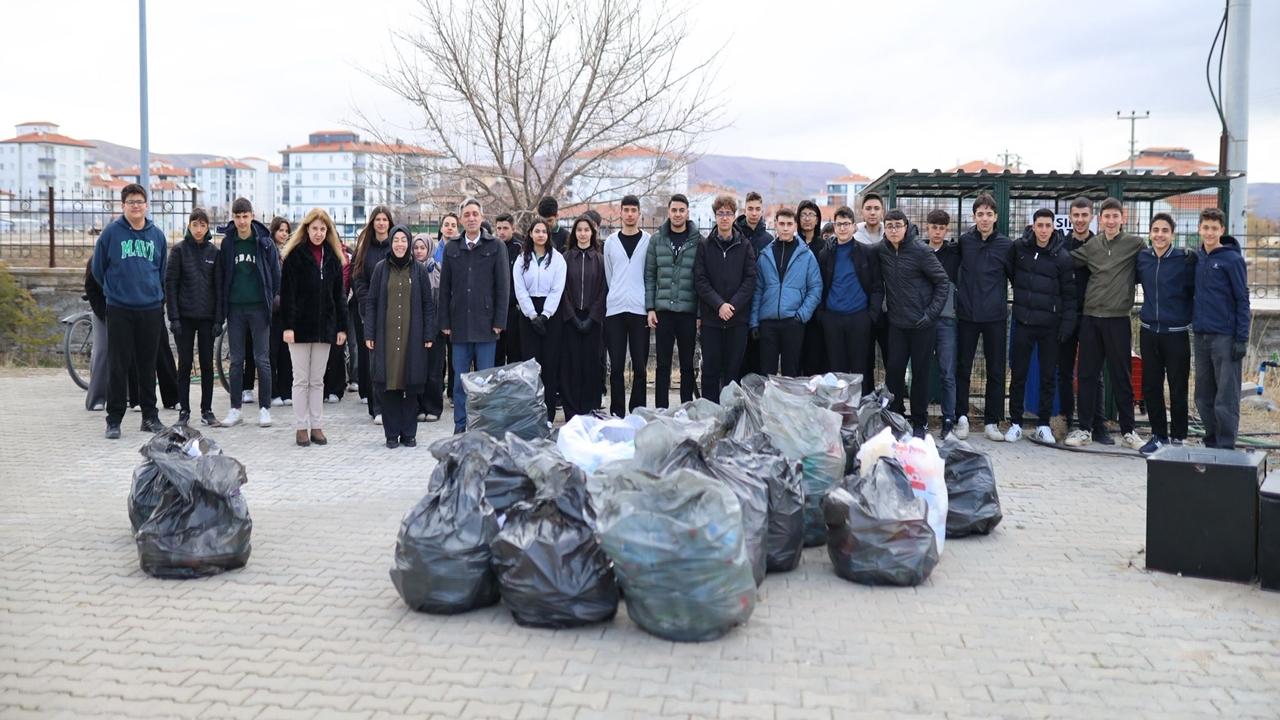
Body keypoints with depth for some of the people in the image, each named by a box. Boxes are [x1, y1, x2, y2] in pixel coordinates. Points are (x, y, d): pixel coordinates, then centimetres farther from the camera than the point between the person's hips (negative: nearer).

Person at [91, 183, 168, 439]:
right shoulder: (111, 233, -2)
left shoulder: (157, 235, 6)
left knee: (148, 365, 9)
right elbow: (98, 268, 6)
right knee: (118, 367, 0)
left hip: (151, 309, 2)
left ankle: (150, 416, 18)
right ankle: (114, 420, 6)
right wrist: (114, 290, 12)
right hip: (119, 309, -2)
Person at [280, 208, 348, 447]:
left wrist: (342, 327, 5)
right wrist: (287, 325, -15)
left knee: (317, 380, 9)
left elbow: (338, 294, 11)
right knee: (301, 380, 2)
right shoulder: (295, 255, -3)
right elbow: (286, 292, -8)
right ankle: (301, 428, 8)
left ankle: (317, 426, 14)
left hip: (324, 325, 4)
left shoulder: (333, 257, 10)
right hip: (300, 324, -4)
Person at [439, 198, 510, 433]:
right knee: (460, 379, 7)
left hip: (485, 323, -2)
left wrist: (499, 321, -7)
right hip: (460, 324, 2)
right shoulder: (451, 248, 9)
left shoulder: (495, 246, 1)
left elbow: (503, 286, -1)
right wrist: (445, 322, 3)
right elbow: (445, 288, 9)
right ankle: (460, 427, 14)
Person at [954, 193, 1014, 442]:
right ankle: (962, 417, 15)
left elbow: (1016, 277, 8)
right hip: (967, 315, 0)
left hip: (995, 317, 0)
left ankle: (992, 421, 13)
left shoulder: (1006, 245, 1)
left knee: (996, 371, 5)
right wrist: (957, 295, 3)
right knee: (963, 368, 5)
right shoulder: (963, 241, 1)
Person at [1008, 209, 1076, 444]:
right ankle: (1015, 423, 13)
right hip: (1023, 321, 1)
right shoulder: (1019, 248, -1)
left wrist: (1067, 325, -8)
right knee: (1018, 375, 4)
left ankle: (1044, 424, 16)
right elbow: (1011, 273, 17)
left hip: (1050, 325, -1)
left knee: (1048, 376, 7)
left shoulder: (1062, 257, -4)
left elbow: (1069, 295, -2)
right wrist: (1021, 293, 8)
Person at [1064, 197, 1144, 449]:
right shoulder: (1091, 246, 9)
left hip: (1118, 319, -3)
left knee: (1121, 377, 3)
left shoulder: (1134, 244, -1)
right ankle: (1085, 428, 15)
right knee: (1087, 375, 7)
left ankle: (1128, 431, 14)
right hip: (1091, 317, 3)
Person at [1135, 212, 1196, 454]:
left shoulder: (1186, 259, -7)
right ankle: (1159, 435, 22)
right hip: (1149, 332, 4)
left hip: (1177, 333, -4)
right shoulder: (1142, 258, 4)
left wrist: (1193, 319, -8)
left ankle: (1178, 437, 16)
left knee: (1178, 389, 3)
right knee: (1151, 386, 9)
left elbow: (1196, 291, -4)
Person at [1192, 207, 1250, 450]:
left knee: (1226, 397, -4)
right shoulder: (1197, 258, 10)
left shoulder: (1232, 259, -7)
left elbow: (1242, 300, -8)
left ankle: (1226, 447, 2)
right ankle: (1211, 441, 22)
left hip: (1225, 337, -6)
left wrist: (1242, 338, -12)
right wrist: (1195, 321, 8)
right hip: (1201, 336, 6)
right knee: (1203, 396, 11)